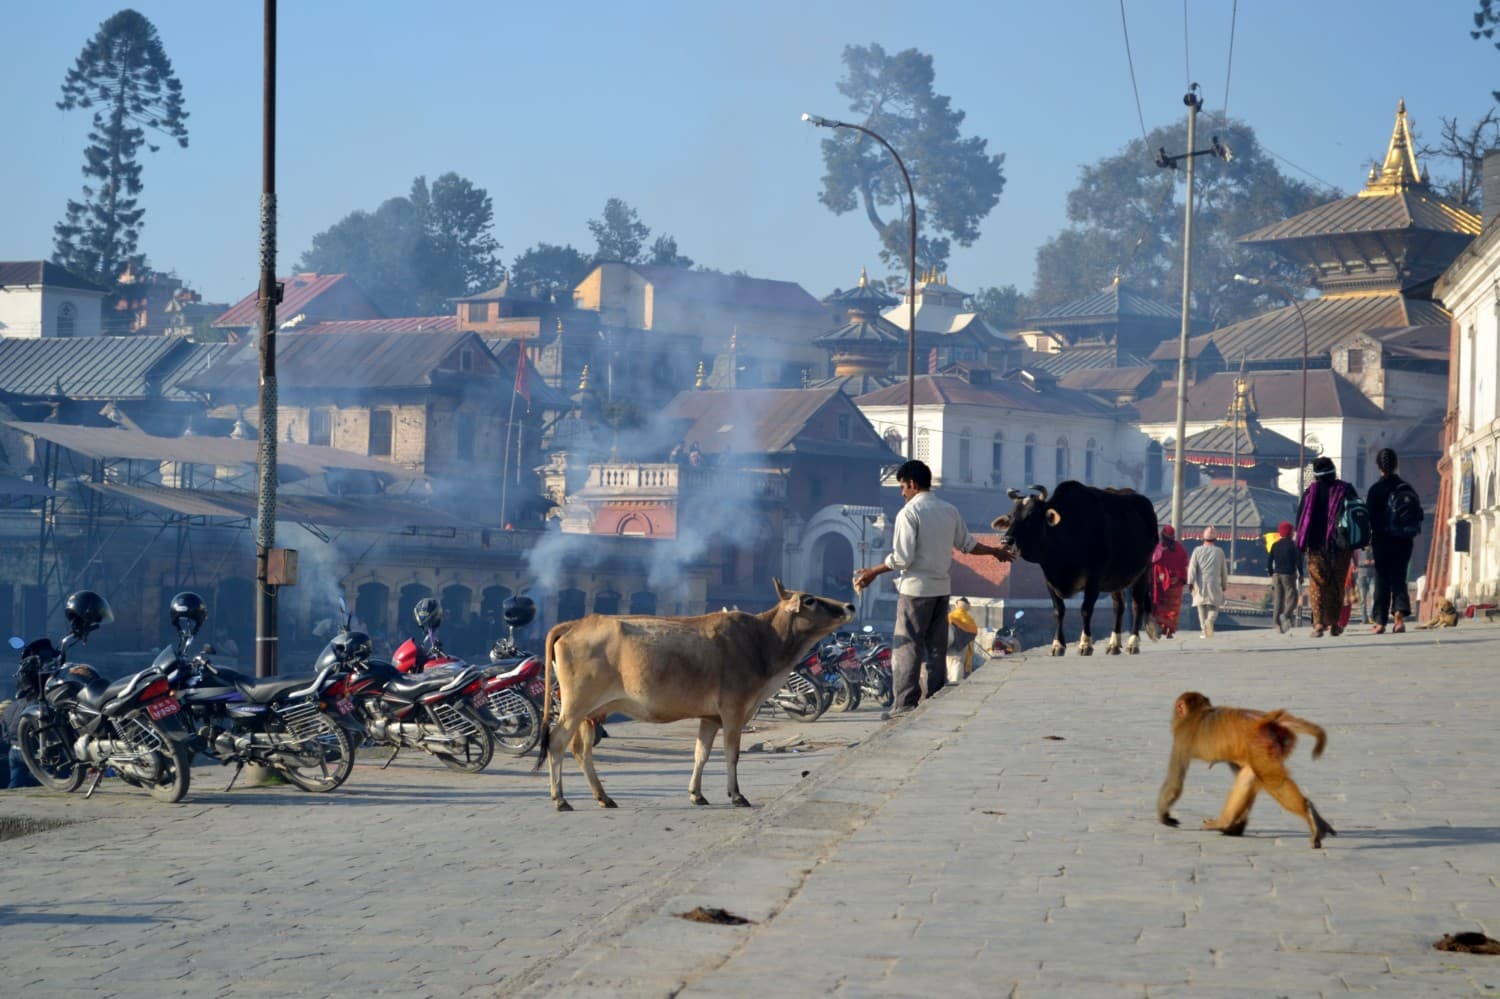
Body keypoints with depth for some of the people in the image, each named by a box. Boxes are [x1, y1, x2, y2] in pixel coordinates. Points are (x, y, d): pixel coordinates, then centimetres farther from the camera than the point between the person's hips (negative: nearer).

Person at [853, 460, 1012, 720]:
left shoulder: (909, 513, -12)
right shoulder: (950, 511, 9)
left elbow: (902, 558, -17)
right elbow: (966, 544, 20)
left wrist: (872, 572, -7)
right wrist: (995, 551, 37)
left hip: (916, 588, -7)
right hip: (941, 588, 7)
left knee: (907, 647, -4)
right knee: (937, 647, 11)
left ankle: (905, 704, -8)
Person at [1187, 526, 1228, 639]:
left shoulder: (1198, 551, 2)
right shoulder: (1220, 551, 4)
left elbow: (1192, 567, -6)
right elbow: (1224, 570, 9)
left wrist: (1190, 582, -8)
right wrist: (1224, 585, 20)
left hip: (1200, 584, 1)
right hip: (1214, 583, 0)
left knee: (1202, 608, 10)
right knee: (1214, 608, 4)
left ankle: (1205, 632, 10)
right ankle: (1210, 620, -27)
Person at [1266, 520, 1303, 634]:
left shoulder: (1275, 545, 7)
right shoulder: (1293, 545, -5)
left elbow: (1269, 561, 7)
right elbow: (1298, 561, -7)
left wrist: (1272, 574, 16)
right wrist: (1300, 575, 2)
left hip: (1277, 575, 4)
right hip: (1289, 575, -4)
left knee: (1278, 600, 6)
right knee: (1291, 597, -2)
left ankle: (1278, 624, 3)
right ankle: (1286, 615, -28)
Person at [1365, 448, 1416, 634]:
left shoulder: (1375, 489, -7)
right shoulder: (1405, 487, 1)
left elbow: (1369, 517, -8)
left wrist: (1368, 541, 1)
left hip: (1382, 540, -2)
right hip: (1403, 540, 2)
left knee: (1382, 580, 6)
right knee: (1399, 578, 7)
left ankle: (1380, 621, 6)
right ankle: (1400, 613, -16)